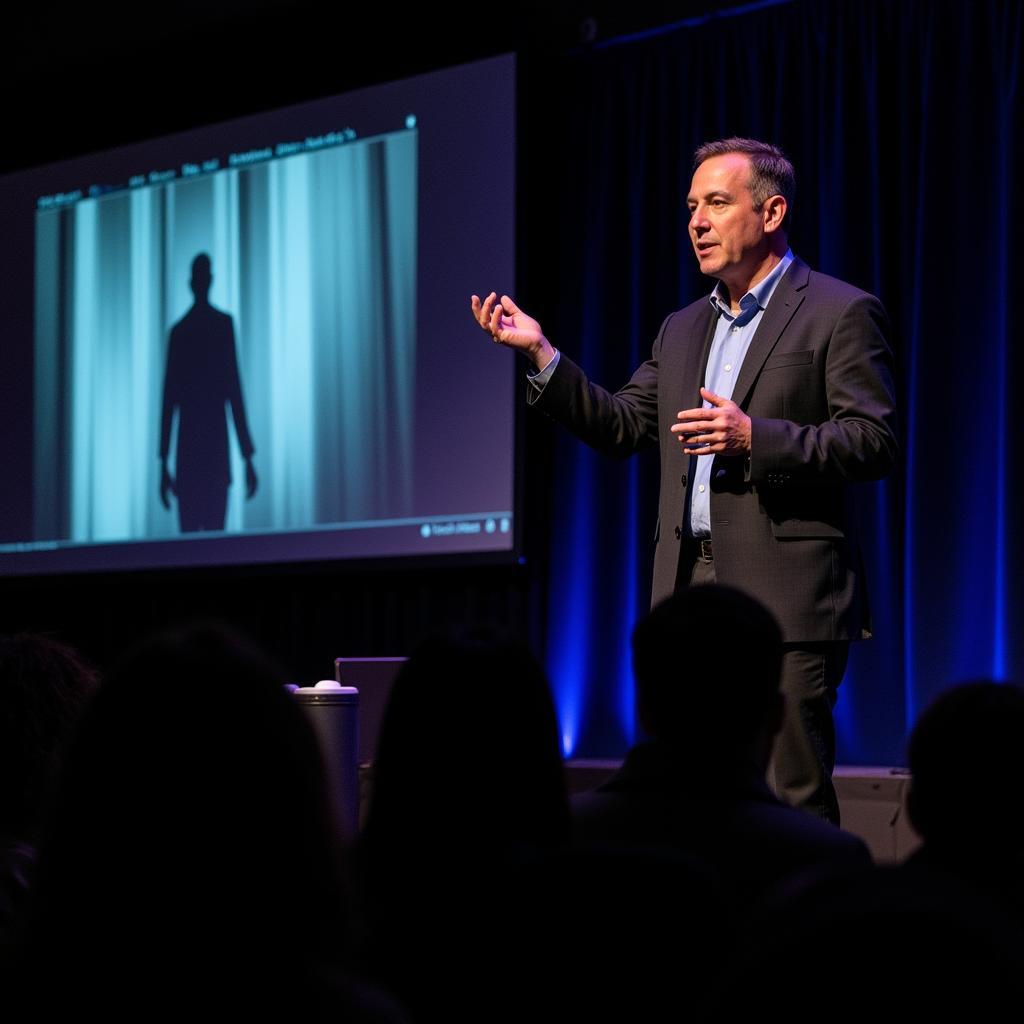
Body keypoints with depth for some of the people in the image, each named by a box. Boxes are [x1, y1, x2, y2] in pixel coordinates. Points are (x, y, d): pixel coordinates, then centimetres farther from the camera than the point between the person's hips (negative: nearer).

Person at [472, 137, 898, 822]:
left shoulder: (840, 313, -2)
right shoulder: (683, 329, 21)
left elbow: (875, 442, -9)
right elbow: (620, 426, 19)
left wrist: (755, 438, -18)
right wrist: (541, 354, 8)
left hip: (785, 596, -7)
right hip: (689, 595, 7)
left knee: (792, 802, -8)